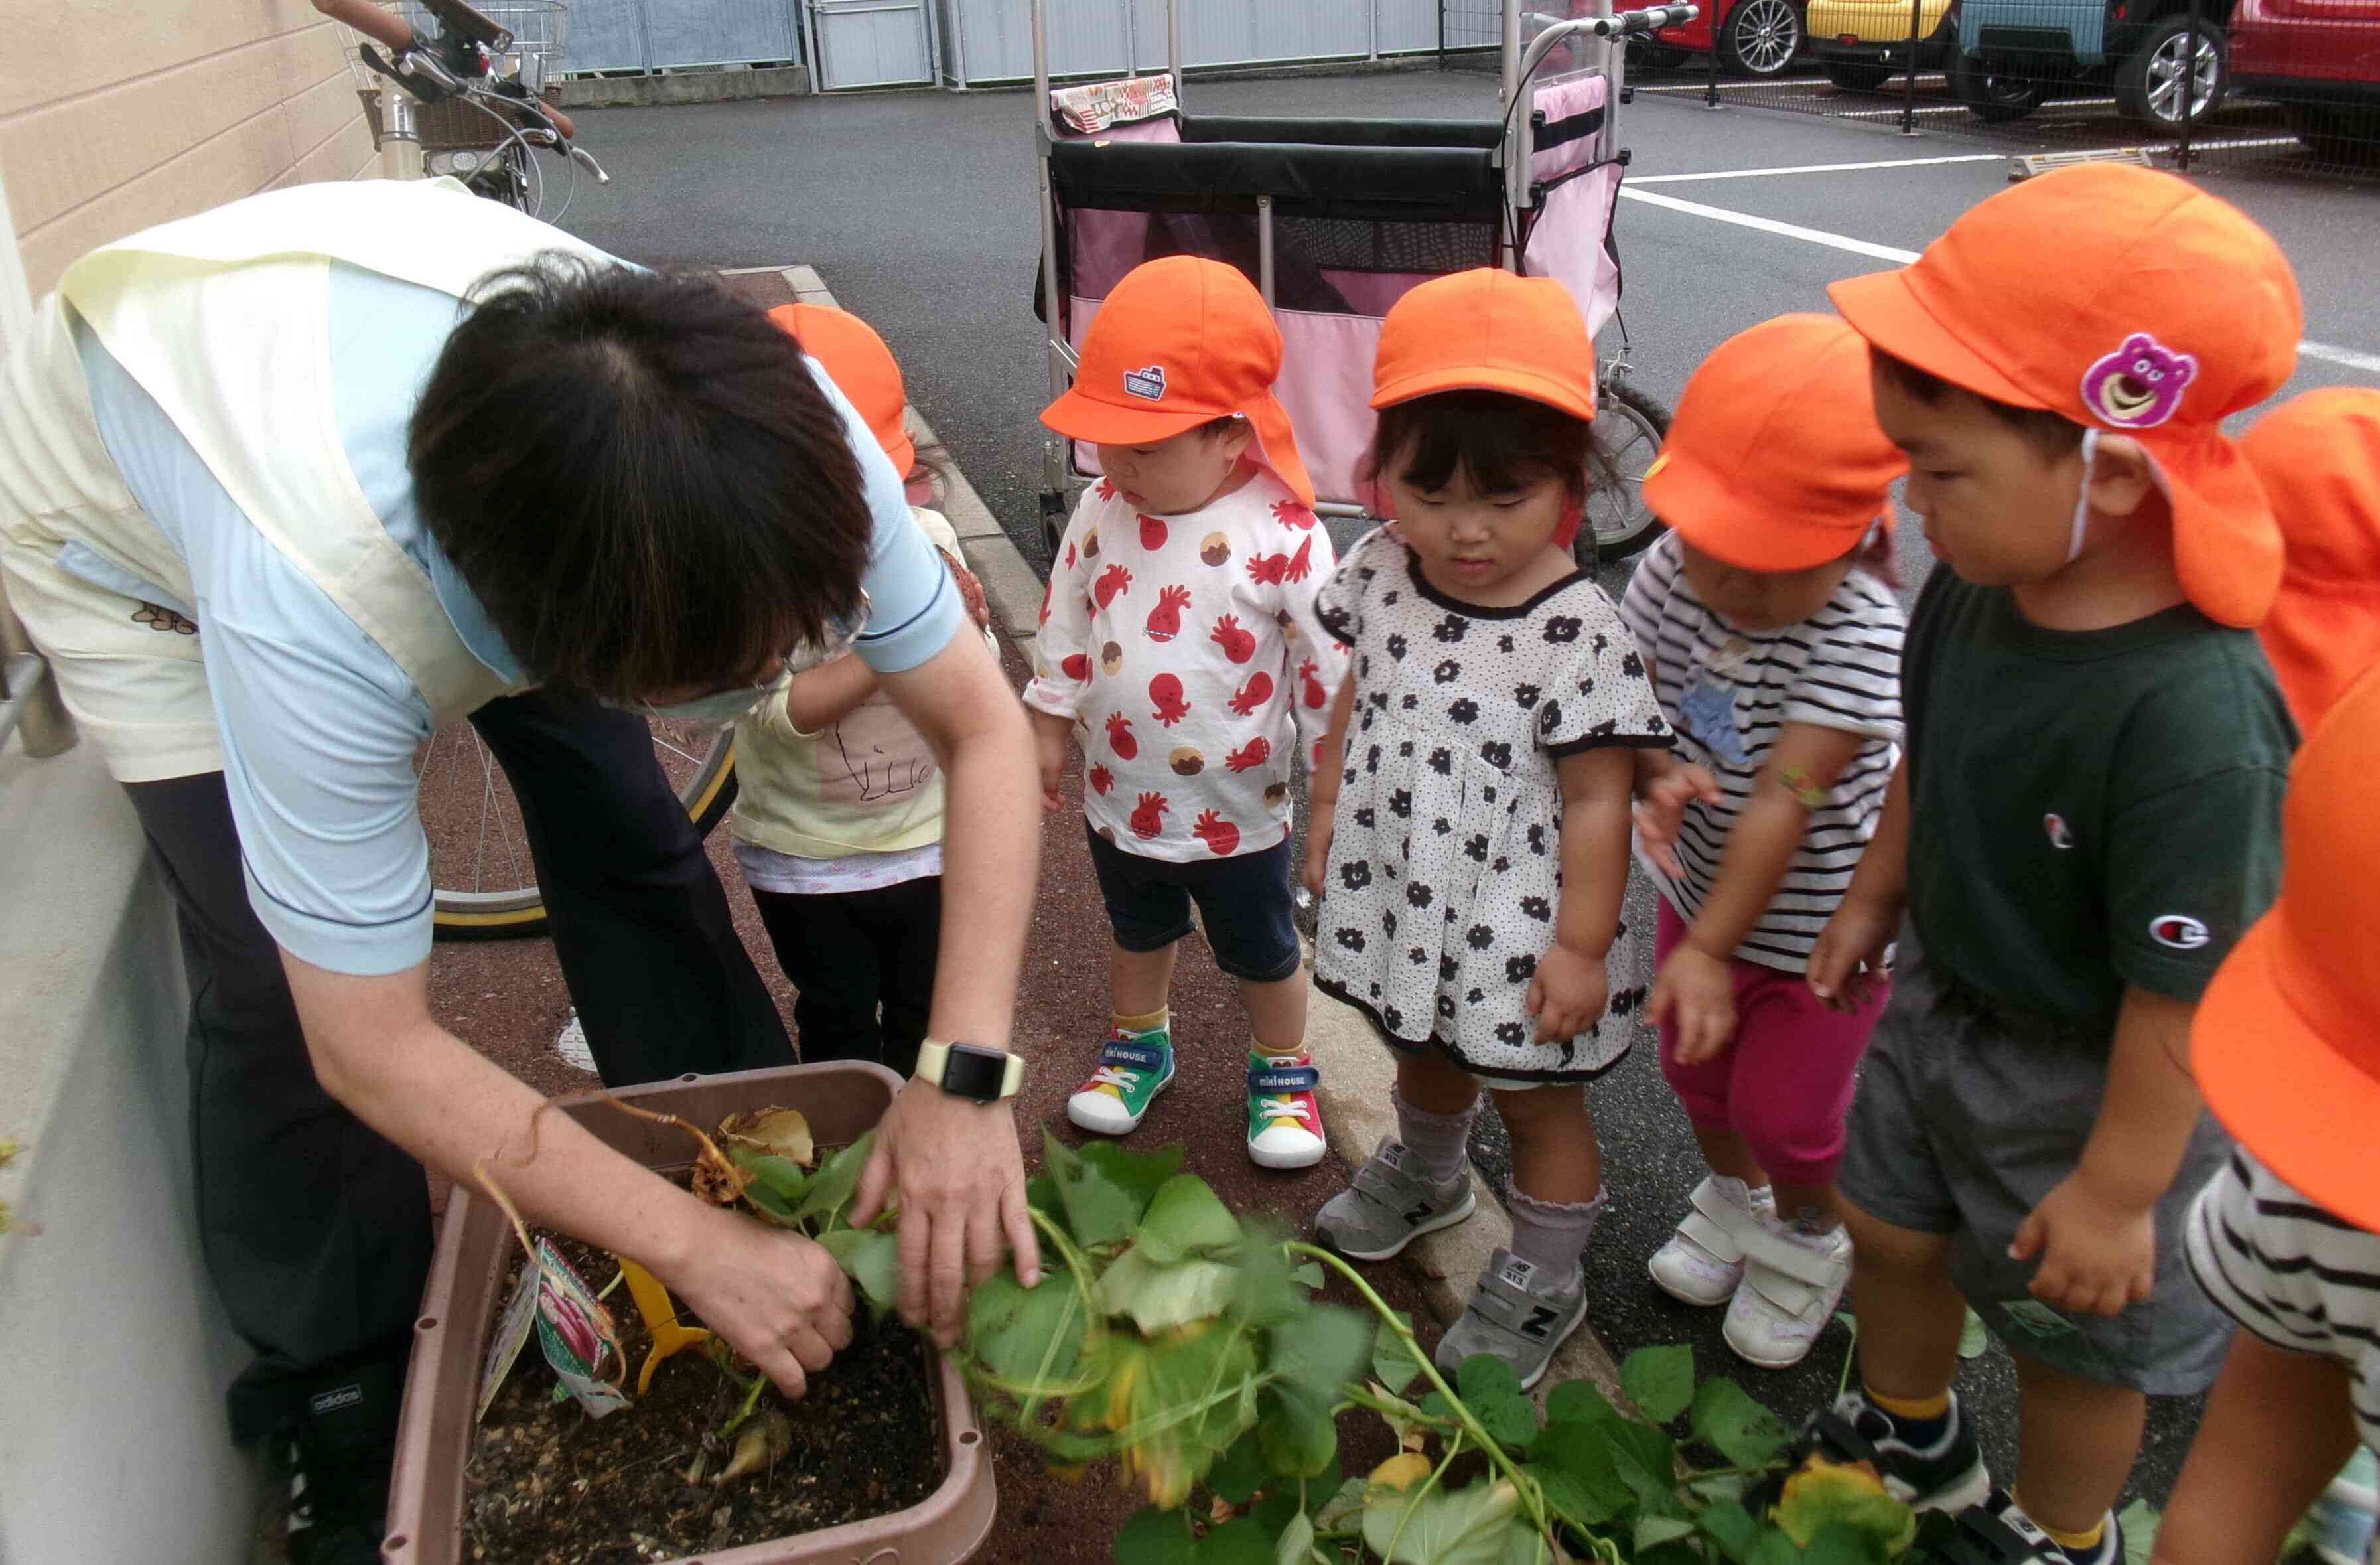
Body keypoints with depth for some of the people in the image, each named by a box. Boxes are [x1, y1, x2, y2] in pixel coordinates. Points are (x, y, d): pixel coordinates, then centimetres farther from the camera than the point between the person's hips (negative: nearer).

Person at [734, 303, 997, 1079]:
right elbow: (781, 711, -28)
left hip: (929, 839, 2)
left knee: (929, 1022, 21)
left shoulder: (925, 536, -11)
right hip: (804, 860, -2)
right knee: (841, 1034, 18)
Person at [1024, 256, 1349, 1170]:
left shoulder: (1282, 538, -25)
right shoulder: (1102, 512, -10)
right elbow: (1065, 630, 3)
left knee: (1263, 954, 18)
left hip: (1236, 809, -4)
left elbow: (1329, 673, -17)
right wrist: (1050, 731, 8)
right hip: (1120, 795, 4)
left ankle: (1283, 1070, 42)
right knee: (1137, 932, 28)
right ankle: (1138, 1044, 52)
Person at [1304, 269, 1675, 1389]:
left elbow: (1596, 799, -20)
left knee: (1537, 1101, 16)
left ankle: (1540, 1282, 39)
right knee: (1423, 1055, 32)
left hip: (1513, 925, -6)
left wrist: (1581, 945, -17)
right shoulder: (1383, 575, -9)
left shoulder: (1579, 633, -25)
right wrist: (1328, 817, 12)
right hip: (1397, 892, 6)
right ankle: (1424, 1177, 61)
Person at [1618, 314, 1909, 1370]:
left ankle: (1809, 1239, 45)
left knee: (1782, 1108, 12)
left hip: (1818, 917, -5)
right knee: (1695, 1066, 24)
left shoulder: (1861, 634, -31)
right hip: (1704, 887, 6)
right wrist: (1657, 776, -34)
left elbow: (1782, 803, -33)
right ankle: (1732, 1198, 55)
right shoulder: (1672, 572, -15)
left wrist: (1709, 948, -33)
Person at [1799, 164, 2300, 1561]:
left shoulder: (2193, 718, -37)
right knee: (1895, 1231, 27)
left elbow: (2184, 993, -29)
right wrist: (1877, 895, 15)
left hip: (2088, 1080, -7)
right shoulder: (1980, 588, -16)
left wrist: (2117, 1190, -19)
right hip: (1944, 1008, 7)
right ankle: (1907, 1436, 59)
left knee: (2077, 1331, 19)